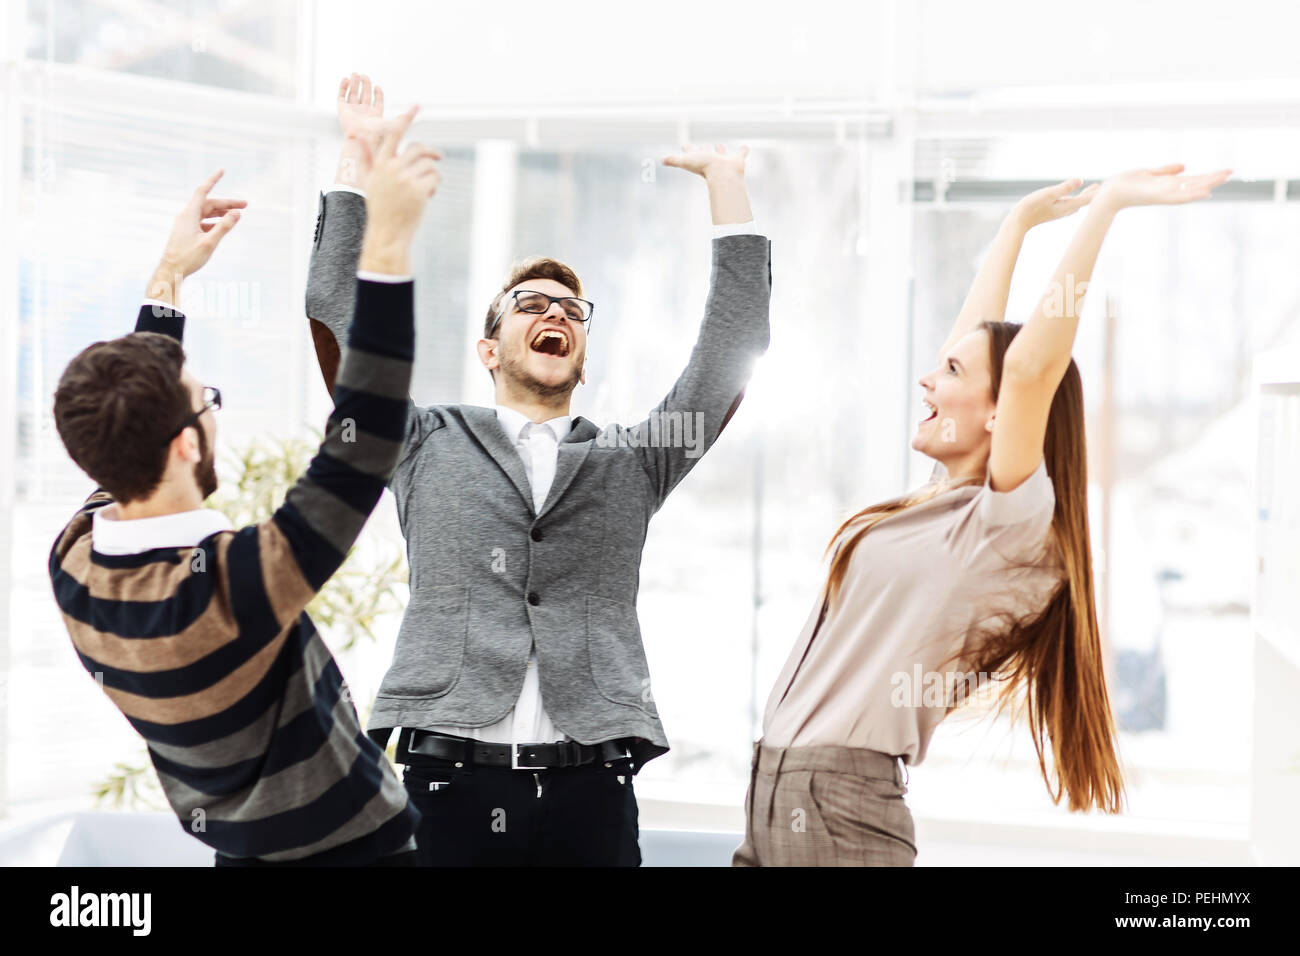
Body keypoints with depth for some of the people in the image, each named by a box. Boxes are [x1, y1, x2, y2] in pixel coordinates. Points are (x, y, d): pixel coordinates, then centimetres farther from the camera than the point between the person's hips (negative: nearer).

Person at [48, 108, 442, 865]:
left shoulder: (75, 565, -14)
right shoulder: (226, 586, -34)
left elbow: (128, 432, 5)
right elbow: (369, 439, -36)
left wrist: (170, 276, 10)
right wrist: (388, 243, -36)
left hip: (238, 848, 6)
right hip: (355, 849, -6)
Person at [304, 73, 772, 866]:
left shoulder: (632, 464, 18)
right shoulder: (428, 445, 15)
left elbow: (735, 344, 13)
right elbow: (337, 317, 10)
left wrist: (727, 180, 15)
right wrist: (360, 158, 12)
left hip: (592, 792, 1)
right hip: (452, 782, -1)